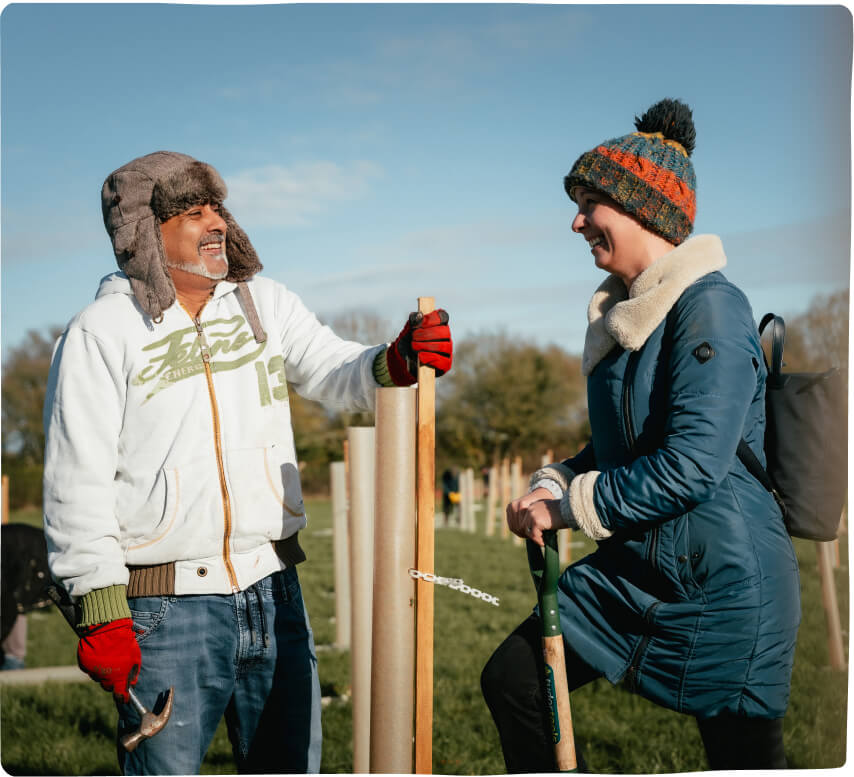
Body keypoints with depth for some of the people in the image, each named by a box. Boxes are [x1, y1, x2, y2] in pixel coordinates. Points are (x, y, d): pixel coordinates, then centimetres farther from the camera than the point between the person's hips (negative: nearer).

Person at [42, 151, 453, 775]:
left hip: (274, 592, 5)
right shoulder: (101, 333, -5)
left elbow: (335, 373, -2)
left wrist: (395, 364, -25)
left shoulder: (265, 304, 9)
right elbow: (79, 483, -7)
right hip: (165, 609, -4)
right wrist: (100, 612, -12)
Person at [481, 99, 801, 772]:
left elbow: (693, 463, -26)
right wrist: (550, 486, 0)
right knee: (511, 677, 10)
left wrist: (570, 506, -17)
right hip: (635, 569, 9)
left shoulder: (710, 306, -18)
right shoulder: (625, 312, 10)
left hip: (721, 587, -9)